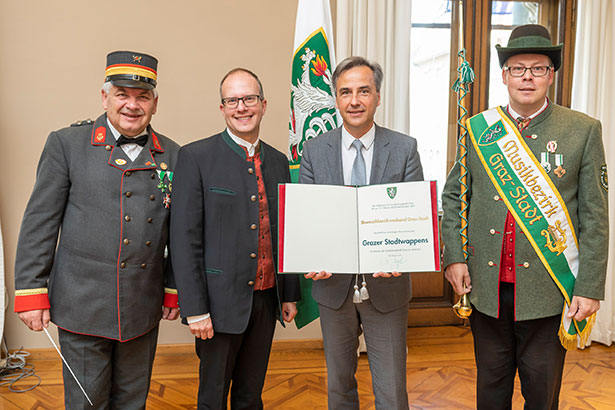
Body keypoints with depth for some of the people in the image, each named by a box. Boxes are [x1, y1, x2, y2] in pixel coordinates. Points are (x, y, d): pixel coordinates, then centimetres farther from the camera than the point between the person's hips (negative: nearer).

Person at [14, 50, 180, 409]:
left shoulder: (172, 155, 3)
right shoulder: (67, 144, -2)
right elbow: (40, 222, -2)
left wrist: (174, 292, 9)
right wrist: (32, 292, -4)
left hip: (143, 309, 2)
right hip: (82, 306, -2)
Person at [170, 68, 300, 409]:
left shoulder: (278, 161, 9)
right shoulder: (196, 157, -7)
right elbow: (185, 238, -11)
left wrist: (291, 294, 11)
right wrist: (195, 309, -13)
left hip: (267, 299, 5)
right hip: (221, 301, -4)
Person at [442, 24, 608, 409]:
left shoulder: (584, 130, -2)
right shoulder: (478, 128, 3)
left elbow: (595, 216, -3)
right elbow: (453, 196, 8)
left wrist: (590, 288, -7)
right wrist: (454, 256, -2)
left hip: (549, 291, -1)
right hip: (486, 287, 2)